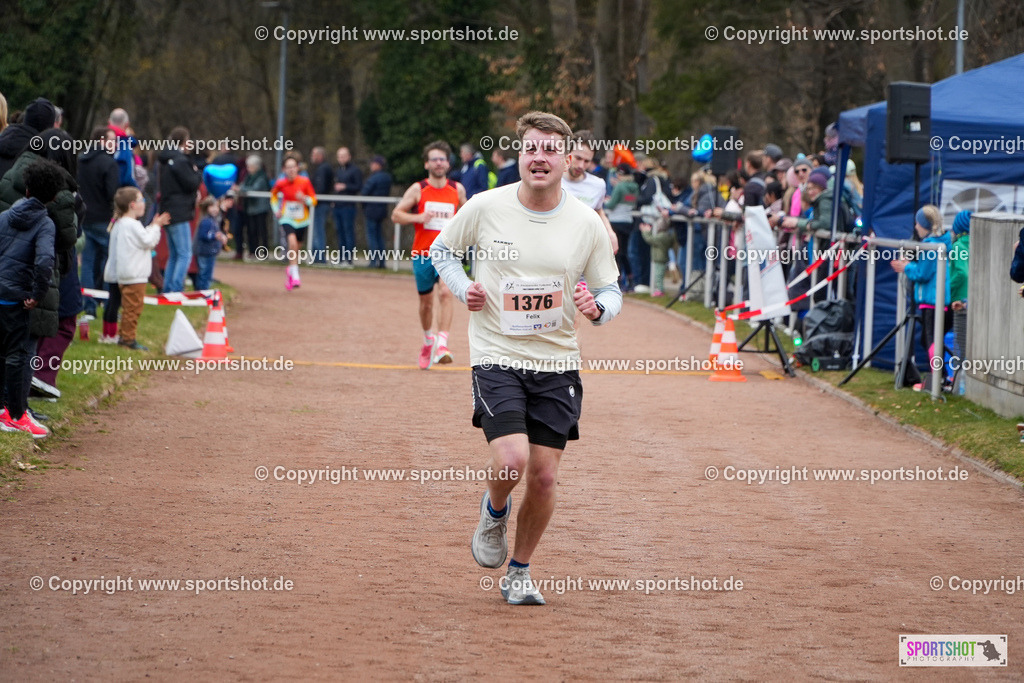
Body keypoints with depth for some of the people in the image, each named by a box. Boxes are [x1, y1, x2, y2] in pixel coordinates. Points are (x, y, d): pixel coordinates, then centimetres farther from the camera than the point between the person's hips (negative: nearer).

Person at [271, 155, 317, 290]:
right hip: (287, 219, -2)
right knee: (292, 242, -25)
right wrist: (276, 210, 4)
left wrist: (305, 199, -24)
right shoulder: (281, 183, -8)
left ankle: (290, 271, 40)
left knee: (295, 247, 13)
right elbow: (273, 195, 15)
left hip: (302, 220, 2)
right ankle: (295, 276, -25)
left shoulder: (305, 181, -9)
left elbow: (313, 200, -3)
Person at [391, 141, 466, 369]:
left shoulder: (457, 189, 6)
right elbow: (396, 214, -2)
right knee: (426, 300, 12)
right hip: (423, 253, 0)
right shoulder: (418, 189, -1)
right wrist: (418, 217, -17)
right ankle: (428, 340, 38)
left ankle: (442, 345, -28)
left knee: (445, 292, -22)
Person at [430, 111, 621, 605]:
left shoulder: (587, 224, -3)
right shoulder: (485, 208, -6)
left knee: (544, 476, 2)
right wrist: (462, 289, -5)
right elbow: (442, 250, 12)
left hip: (557, 363, 2)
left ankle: (520, 571, 24)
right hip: (497, 356, -2)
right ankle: (495, 510, 16)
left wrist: (597, 307, -16)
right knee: (511, 461, -20)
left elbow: (611, 291, 6)